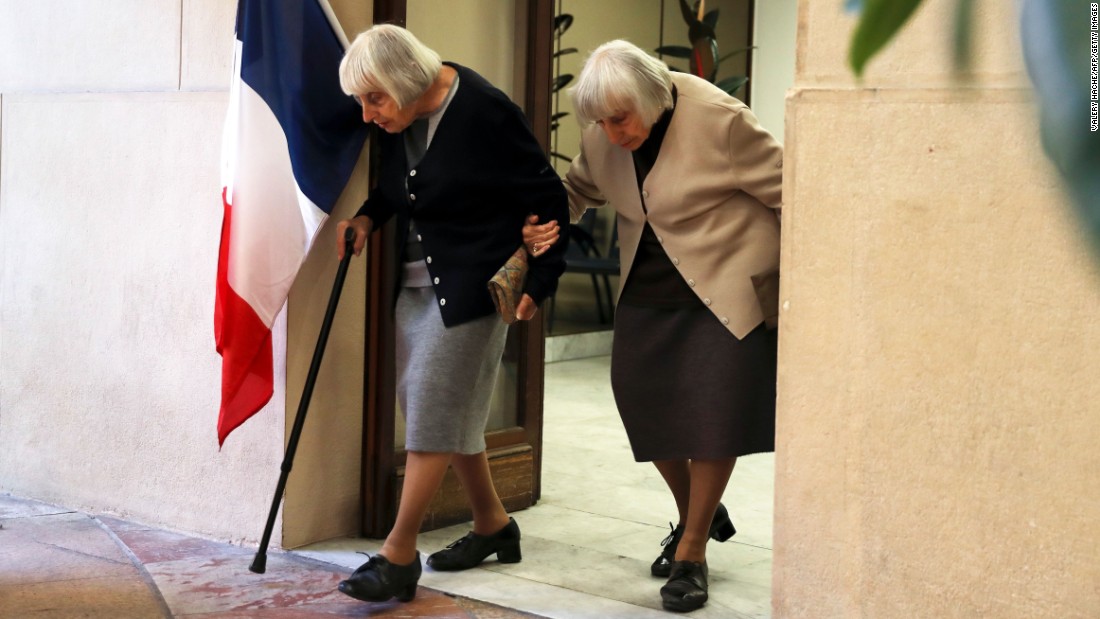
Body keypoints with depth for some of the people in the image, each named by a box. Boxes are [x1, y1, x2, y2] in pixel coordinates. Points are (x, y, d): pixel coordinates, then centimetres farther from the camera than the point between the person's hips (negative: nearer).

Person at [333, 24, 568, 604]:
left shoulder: (484, 113, -19)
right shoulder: (397, 121, 1)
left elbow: (547, 198, -10)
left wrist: (539, 283, -9)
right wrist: (366, 216, 1)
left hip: (472, 286, -8)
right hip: (415, 281, 8)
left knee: (433, 411, -7)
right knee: (447, 410, 13)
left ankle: (398, 556, -2)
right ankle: (493, 525, 30)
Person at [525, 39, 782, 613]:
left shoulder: (718, 119, -21)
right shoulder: (601, 137, -4)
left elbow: (786, 188, -13)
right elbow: (579, 188, 17)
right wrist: (548, 223, -5)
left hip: (726, 288, -6)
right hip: (647, 292, 6)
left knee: (715, 410, -9)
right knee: (644, 401, 4)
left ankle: (692, 551, 8)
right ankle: (696, 515, 31)